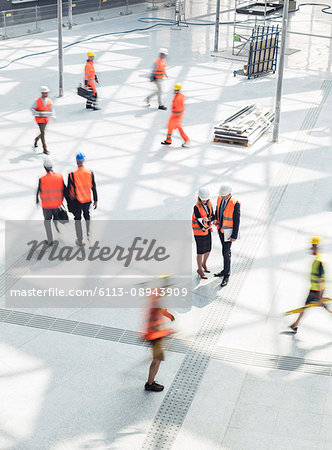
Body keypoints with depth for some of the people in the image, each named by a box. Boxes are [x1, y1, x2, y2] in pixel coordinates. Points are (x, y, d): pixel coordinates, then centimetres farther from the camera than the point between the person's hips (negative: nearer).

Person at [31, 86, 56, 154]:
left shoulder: (49, 101, 0)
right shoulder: (37, 101, -11)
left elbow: (52, 110, 3)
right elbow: (32, 108, -6)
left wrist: (53, 115, -18)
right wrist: (38, 113, -23)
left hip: (46, 119, 5)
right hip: (39, 119, -5)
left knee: (42, 132, 16)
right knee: (43, 133, -9)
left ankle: (36, 140, 48)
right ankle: (45, 149, -7)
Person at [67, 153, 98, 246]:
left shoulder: (72, 175, -20)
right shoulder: (90, 173, -12)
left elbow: (69, 189, -11)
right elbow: (93, 188, -4)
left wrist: (68, 199, 7)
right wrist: (95, 200, 6)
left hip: (76, 201, -2)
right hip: (87, 200, 2)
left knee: (78, 219, 15)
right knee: (87, 215, 30)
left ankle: (80, 240, 21)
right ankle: (88, 233, 42)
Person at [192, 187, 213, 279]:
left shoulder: (209, 204, 0)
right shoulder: (197, 207, -20)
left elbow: (212, 215, 1)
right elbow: (198, 220, -23)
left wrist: (209, 219, -20)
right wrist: (203, 228, -34)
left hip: (207, 229, 7)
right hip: (199, 231, -7)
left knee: (208, 250, 16)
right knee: (201, 252, 2)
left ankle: (204, 264, 43)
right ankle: (200, 270, 19)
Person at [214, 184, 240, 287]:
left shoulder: (235, 204, -26)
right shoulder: (220, 198, -6)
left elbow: (236, 220, -19)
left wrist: (234, 236, -16)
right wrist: (215, 220, -9)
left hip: (228, 231, -7)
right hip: (220, 228, 7)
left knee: (226, 253, -3)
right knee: (226, 250, 20)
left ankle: (226, 275, 11)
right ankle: (226, 270, 36)